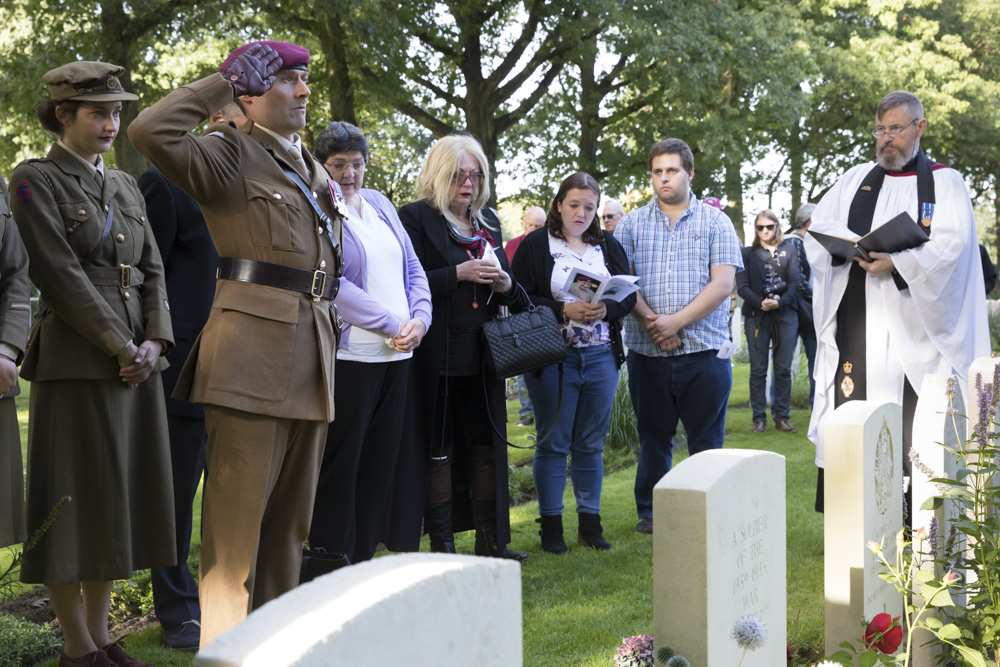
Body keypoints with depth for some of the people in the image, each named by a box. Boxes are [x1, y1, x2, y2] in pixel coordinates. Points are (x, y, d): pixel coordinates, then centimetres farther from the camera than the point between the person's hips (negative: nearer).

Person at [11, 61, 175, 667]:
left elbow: (153, 271, 12)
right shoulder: (36, 180, -3)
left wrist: (154, 342, -3)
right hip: (77, 360, -7)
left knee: (120, 497, 9)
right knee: (76, 499, -1)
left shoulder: (126, 186, 17)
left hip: (137, 358, 7)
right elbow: (60, 273, -12)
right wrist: (119, 346, -15)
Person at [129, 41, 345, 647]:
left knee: (291, 518, 13)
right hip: (251, 354, -8)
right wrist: (220, 87, -10)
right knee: (238, 514, -5)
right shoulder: (230, 154, -3)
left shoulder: (313, 171, 20)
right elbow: (151, 132, -22)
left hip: (311, 357, 8)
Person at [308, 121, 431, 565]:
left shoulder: (379, 204, 15)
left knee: (379, 464, 10)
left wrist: (420, 319, -1)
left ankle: (362, 559, 20)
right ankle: (328, 559, 8)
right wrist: (393, 325, -14)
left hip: (397, 355, 7)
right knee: (339, 464, -1)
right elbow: (333, 285, -14)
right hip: (350, 356, -7)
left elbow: (413, 269, 17)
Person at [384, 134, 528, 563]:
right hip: (437, 355, -6)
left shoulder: (489, 220, 16)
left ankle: (489, 541, 18)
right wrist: (459, 274, -19)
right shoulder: (416, 218, -4)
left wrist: (505, 285, 0)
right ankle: (442, 545, 10)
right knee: (437, 450, 2)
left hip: (481, 355, 6)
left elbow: (503, 280, 23)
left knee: (486, 445, 9)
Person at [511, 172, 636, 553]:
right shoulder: (535, 245, -1)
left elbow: (629, 294, 7)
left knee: (591, 444, 10)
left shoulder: (609, 246, 12)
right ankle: (551, 525, 12)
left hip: (601, 357, 4)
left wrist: (607, 309, -13)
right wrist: (564, 311, -19)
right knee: (553, 443, 3)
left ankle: (590, 522, 19)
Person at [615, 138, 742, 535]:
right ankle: (650, 512, 22)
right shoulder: (632, 224, 11)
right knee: (652, 438, 10)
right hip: (647, 352, 2)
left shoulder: (715, 222, 6)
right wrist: (650, 321, -13)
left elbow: (722, 284, -4)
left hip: (704, 351, -2)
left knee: (706, 441, 2)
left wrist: (677, 320, -14)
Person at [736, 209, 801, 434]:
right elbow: (742, 286, 0)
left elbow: (795, 281, 2)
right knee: (758, 369, 0)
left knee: (784, 369, 3)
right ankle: (759, 418, 6)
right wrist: (760, 303, -16)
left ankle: (782, 417, 9)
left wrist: (780, 302, -14)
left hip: (785, 314, 1)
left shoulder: (789, 249, 10)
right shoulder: (748, 253, 8)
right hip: (756, 316, -1)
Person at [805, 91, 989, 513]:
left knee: (915, 427, -7)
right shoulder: (856, 180, 19)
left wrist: (897, 263, -21)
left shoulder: (944, 183, 8)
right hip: (854, 318, 3)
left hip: (912, 324, -3)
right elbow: (818, 229, 11)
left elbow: (950, 246, -7)